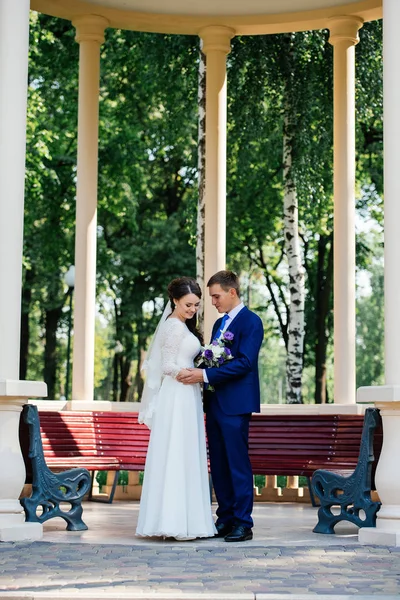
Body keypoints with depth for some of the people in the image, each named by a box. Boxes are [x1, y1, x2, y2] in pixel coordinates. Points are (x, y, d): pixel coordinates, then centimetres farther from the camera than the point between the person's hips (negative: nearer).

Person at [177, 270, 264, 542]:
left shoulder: (251, 321, -8)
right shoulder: (219, 323, 19)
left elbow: (244, 362, -18)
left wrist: (205, 375, -21)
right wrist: (196, 371, 1)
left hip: (236, 404, -8)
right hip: (214, 402, 8)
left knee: (238, 463, -5)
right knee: (218, 465, 10)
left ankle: (243, 523, 1)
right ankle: (225, 518, 17)